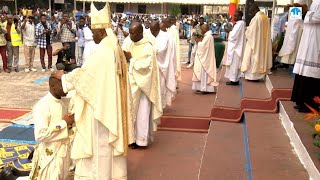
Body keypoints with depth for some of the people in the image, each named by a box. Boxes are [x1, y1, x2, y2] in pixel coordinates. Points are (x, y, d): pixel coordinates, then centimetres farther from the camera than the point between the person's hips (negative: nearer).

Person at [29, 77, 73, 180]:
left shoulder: (62, 102, 6)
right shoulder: (43, 106, -20)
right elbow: (40, 135, -27)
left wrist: (70, 121, -4)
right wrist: (63, 123, -23)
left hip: (64, 153, 8)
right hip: (50, 156, -8)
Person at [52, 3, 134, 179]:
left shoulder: (102, 52, -21)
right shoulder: (116, 49, 7)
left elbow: (83, 74, -15)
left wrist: (63, 76, 1)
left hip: (102, 106, -9)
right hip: (113, 104, 9)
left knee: (101, 143, 3)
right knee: (111, 141, 17)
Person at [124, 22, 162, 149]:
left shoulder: (147, 47, -16)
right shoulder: (132, 44, 7)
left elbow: (144, 66, -23)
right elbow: (128, 62, 12)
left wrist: (131, 59, -17)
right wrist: (126, 57, -7)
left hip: (142, 85, -7)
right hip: (132, 83, 7)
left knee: (141, 112, 1)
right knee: (132, 110, 12)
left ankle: (141, 139, 11)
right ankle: (132, 136, 22)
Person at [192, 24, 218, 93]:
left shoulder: (208, 36, -18)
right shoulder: (207, 36, 13)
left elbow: (203, 46, -22)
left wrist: (199, 41, -6)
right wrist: (200, 41, 5)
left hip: (205, 59, -10)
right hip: (204, 58, 10)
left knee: (204, 73, -5)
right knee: (203, 73, 12)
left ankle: (205, 88, 0)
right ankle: (204, 87, 17)